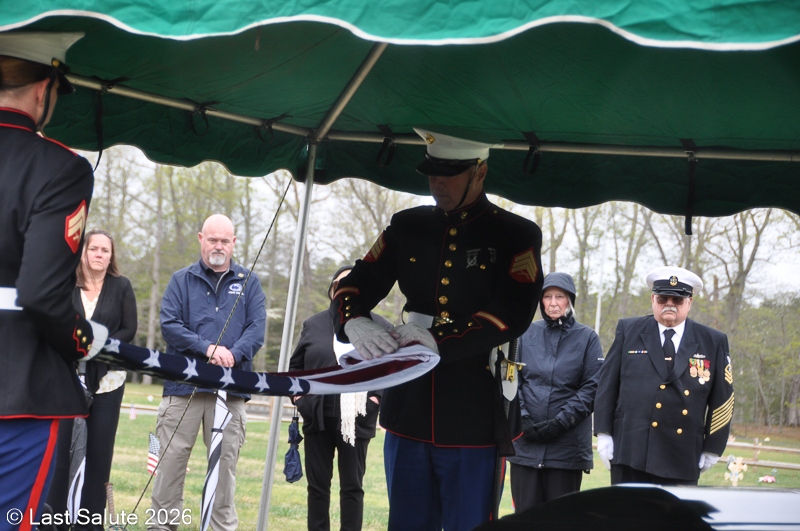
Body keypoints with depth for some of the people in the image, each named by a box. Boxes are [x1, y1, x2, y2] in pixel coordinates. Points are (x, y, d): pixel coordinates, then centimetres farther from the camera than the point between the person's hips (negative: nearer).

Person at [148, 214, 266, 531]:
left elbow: (257, 327, 0)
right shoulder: (182, 280, 9)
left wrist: (233, 355, -18)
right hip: (183, 386, 0)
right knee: (171, 459, 0)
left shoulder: (248, 282, 11)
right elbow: (169, 325, -3)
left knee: (225, 462, 3)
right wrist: (208, 348, -16)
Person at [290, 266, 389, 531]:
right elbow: (295, 365, 16)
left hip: (357, 421, -2)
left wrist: (379, 398, -8)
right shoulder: (313, 324, 9)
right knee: (317, 485, 7)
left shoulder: (381, 327, 1)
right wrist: (298, 396, 4)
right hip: (317, 419, 3)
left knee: (352, 487, 4)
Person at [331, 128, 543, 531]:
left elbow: (514, 312, -14)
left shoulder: (517, 237, -1)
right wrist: (354, 322, -17)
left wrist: (438, 340, -25)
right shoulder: (407, 227, 11)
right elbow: (357, 283, 8)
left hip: (473, 422, -4)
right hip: (408, 414, 4)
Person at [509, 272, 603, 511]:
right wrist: (522, 419, -9)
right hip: (525, 441, 1)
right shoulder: (527, 334, 9)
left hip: (567, 445, -1)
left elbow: (592, 386, -3)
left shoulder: (587, 338, 5)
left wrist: (561, 421, -12)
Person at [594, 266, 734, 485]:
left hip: (682, 460, 0)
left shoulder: (713, 342, 7)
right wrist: (603, 434, 1)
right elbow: (607, 384, 7)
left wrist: (712, 448, 6)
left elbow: (722, 399, 9)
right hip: (630, 451, 0)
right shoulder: (628, 331, 8)